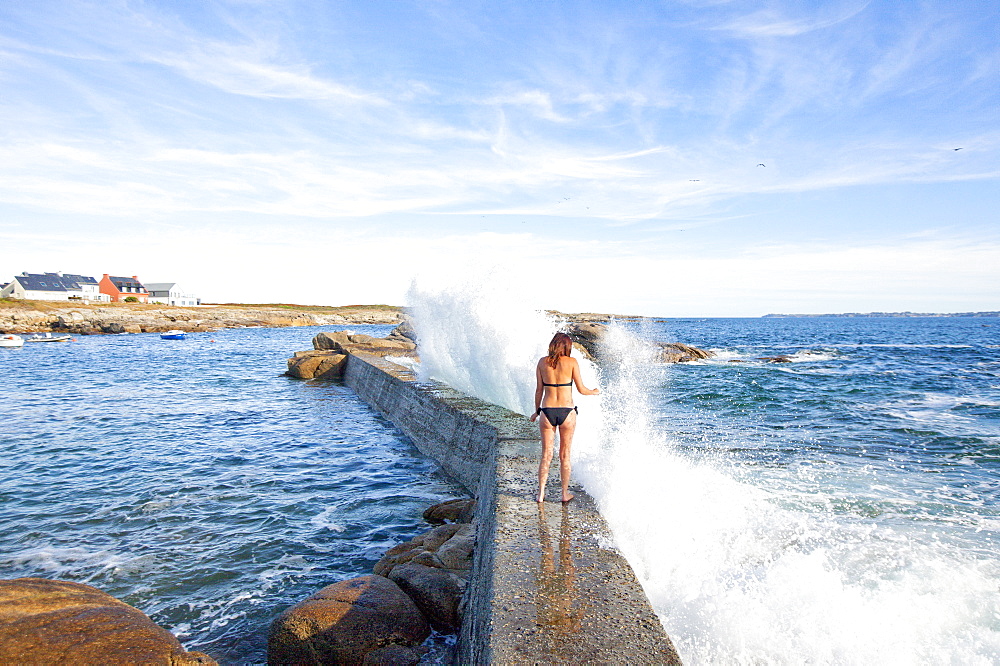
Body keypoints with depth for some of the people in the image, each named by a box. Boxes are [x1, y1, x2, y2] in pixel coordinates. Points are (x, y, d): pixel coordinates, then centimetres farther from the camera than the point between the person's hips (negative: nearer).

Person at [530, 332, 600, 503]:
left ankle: (541, 493, 12)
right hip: (567, 412, -1)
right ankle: (565, 493, 21)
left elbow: (539, 390, 4)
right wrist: (595, 392, 19)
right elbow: (581, 390, -2)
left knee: (546, 454, 10)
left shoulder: (542, 362, 2)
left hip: (547, 412, 1)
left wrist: (536, 411, 16)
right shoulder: (572, 362, -4)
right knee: (564, 455, 11)